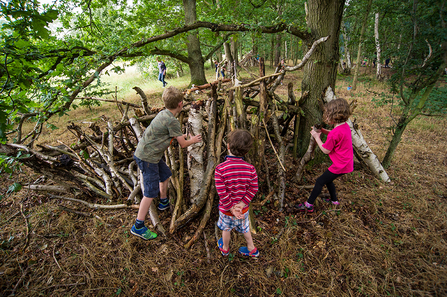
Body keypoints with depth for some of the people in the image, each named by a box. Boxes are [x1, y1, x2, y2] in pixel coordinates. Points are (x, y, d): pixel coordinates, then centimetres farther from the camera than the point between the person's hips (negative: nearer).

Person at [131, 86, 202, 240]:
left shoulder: (164, 113, 6)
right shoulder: (172, 121, -22)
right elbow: (183, 144, -12)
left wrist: (180, 135, 30)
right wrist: (192, 140, 7)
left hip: (145, 152, 10)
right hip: (147, 157, -10)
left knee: (165, 174, 25)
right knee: (151, 191, -5)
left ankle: (164, 202, 46)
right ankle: (138, 226, 5)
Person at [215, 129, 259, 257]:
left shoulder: (220, 169, -27)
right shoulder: (250, 168, -18)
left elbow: (222, 193, -25)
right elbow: (253, 189, -13)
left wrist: (231, 208, -13)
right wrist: (242, 204, -11)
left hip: (226, 209, -2)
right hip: (243, 209, 2)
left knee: (226, 229, 26)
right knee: (244, 227, 29)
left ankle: (225, 248, 52)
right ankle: (252, 249, 49)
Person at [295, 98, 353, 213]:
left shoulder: (335, 133, -28)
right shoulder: (345, 126, 1)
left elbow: (326, 150, -17)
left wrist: (316, 137, -10)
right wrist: (323, 131, 6)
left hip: (340, 165, -9)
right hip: (347, 163, 9)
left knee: (320, 181, -1)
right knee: (327, 179, 26)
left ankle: (308, 205, 6)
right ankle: (334, 200, 43)